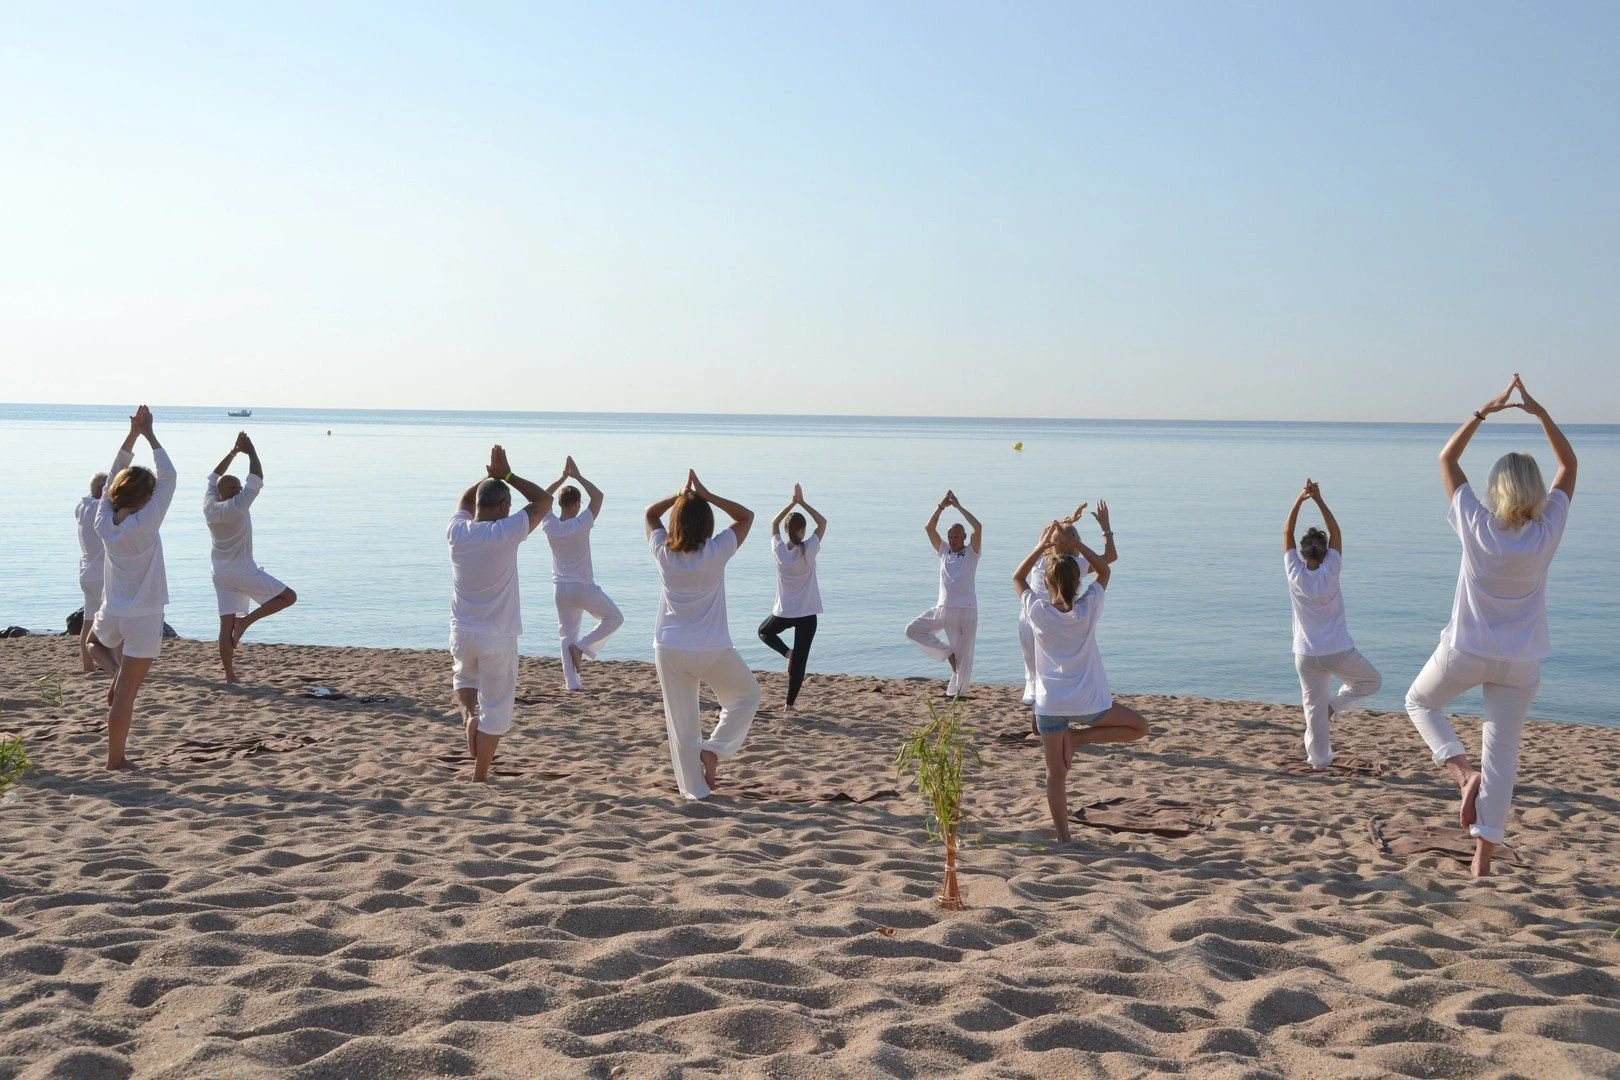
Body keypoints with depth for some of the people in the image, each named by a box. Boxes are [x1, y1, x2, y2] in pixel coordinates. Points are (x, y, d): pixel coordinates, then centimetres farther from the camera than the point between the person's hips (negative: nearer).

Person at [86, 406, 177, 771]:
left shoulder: (104, 522, -5)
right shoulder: (145, 524, -18)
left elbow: (114, 476, 7)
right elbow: (168, 476, -12)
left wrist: (132, 435, 5)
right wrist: (148, 434, -7)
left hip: (112, 614, 5)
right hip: (144, 618, -5)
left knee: (95, 641, 40)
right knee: (127, 693, 1)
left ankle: (114, 672, 13)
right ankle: (116, 759, 9)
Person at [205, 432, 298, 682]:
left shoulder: (209, 505, 0)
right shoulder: (237, 506, -19)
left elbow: (213, 477, 16)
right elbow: (257, 479, -18)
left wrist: (233, 452, 15)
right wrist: (251, 452, -9)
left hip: (220, 574, 7)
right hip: (242, 571, -7)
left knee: (226, 625, 5)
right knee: (289, 597, 0)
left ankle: (229, 674, 5)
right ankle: (246, 621, -8)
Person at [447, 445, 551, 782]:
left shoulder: (457, 532, -4)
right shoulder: (506, 533, -17)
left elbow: (465, 500, 20)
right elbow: (543, 500, -4)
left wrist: (490, 476, 11)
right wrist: (507, 475, 0)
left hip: (462, 633, 4)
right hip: (498, 638, -4)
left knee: (463, 675, 35)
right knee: (495, 709, 8)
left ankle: (468, 713, 8)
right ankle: (479, 777, 12)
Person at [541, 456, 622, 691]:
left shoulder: (549, 526, -5)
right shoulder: (580, 525, -18)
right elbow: (598, 495, -11)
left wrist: (563, 477, 10)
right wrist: (577, 476, -6)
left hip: (561, 588, 5)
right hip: (583, 587, -5)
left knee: (567, 635, 12)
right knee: (614, 618, 13)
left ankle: (571, 682, 7)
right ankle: (582, 646, -2)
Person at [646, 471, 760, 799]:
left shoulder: (663, 553, -5)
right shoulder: (716, 552, -13)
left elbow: (650, 513, 14)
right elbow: (746, 515, 1)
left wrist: (681, 494, 4)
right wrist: (706, 496, -4)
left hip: (669, 651, 3)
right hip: (712, 651, -2)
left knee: (680, 722, 11)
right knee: (747, 694, 22)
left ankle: (693, 788, 15)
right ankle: (714, 748, 7)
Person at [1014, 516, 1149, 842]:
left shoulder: (1038, 611, -9)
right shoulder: (1088, 608, -9)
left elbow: (1018, 577, 11)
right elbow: (1104, 570, 9)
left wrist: (1042, 545, 8)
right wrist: (1074, 543, 4)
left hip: (1049, 705, 1)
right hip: (1089, 703, -1)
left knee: (1056, 774, 8)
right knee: (1140, 726, 21)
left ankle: (1062, 835, 6)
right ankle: (1078, 738, 7)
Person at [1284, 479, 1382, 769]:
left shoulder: (1295, 574, -7)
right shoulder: (1330, 572, -11)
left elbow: (1287, 534, -1)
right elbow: (1336, 533, -5)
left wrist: (1299, 501, -6)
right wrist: (1319, 500, -9)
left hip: (1306, 655, 2)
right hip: (1339, 652, -2)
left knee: (1314, 706, 9)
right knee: (1372, 681, 21)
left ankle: (1319, 759, 8)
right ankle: (1333, 706, 3)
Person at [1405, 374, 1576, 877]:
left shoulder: (1477, 528, -18)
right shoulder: (1546, 533, -14)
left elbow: (1447, 459, -5)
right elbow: (1569, 464, 0)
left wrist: (1485, 411, -5)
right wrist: (1539, 412, -5)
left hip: (1467, 651, -2)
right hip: (1520, 662, 2)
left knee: (1420, 702, 26)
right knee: (1501, 753, 8)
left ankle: (1463, 770, 1)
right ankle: (1483, 859, 10)